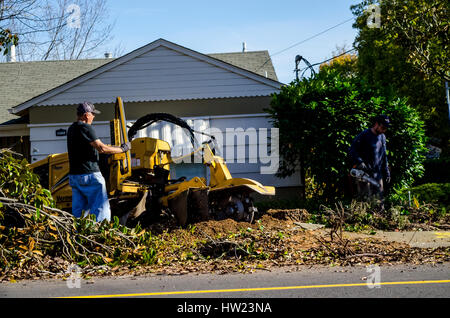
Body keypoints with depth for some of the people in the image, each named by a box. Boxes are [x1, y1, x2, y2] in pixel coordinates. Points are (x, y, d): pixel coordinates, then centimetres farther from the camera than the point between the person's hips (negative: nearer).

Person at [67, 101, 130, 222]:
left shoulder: (72, 128, 16)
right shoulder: (85, 127, -13)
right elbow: (101, 148, -19)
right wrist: (122, 149, -9)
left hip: (74, 175, 9)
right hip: (89, 175, -9)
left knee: (78, 211, 10)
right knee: (101, 208, -4)